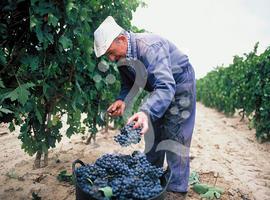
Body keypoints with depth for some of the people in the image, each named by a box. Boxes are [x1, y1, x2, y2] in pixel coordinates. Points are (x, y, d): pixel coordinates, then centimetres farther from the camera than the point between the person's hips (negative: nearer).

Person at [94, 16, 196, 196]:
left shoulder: (150, 47, -36)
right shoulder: (122, 56, -10)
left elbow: (166, 86, -45)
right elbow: (128, 84, 0)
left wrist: (146, 112, -60)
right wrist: (122, 100, -22)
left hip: (179, 84, -8)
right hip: (160, 87, 8)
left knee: (175, 136, -11)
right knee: (154, 132, 11)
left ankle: (177, 187, 1)